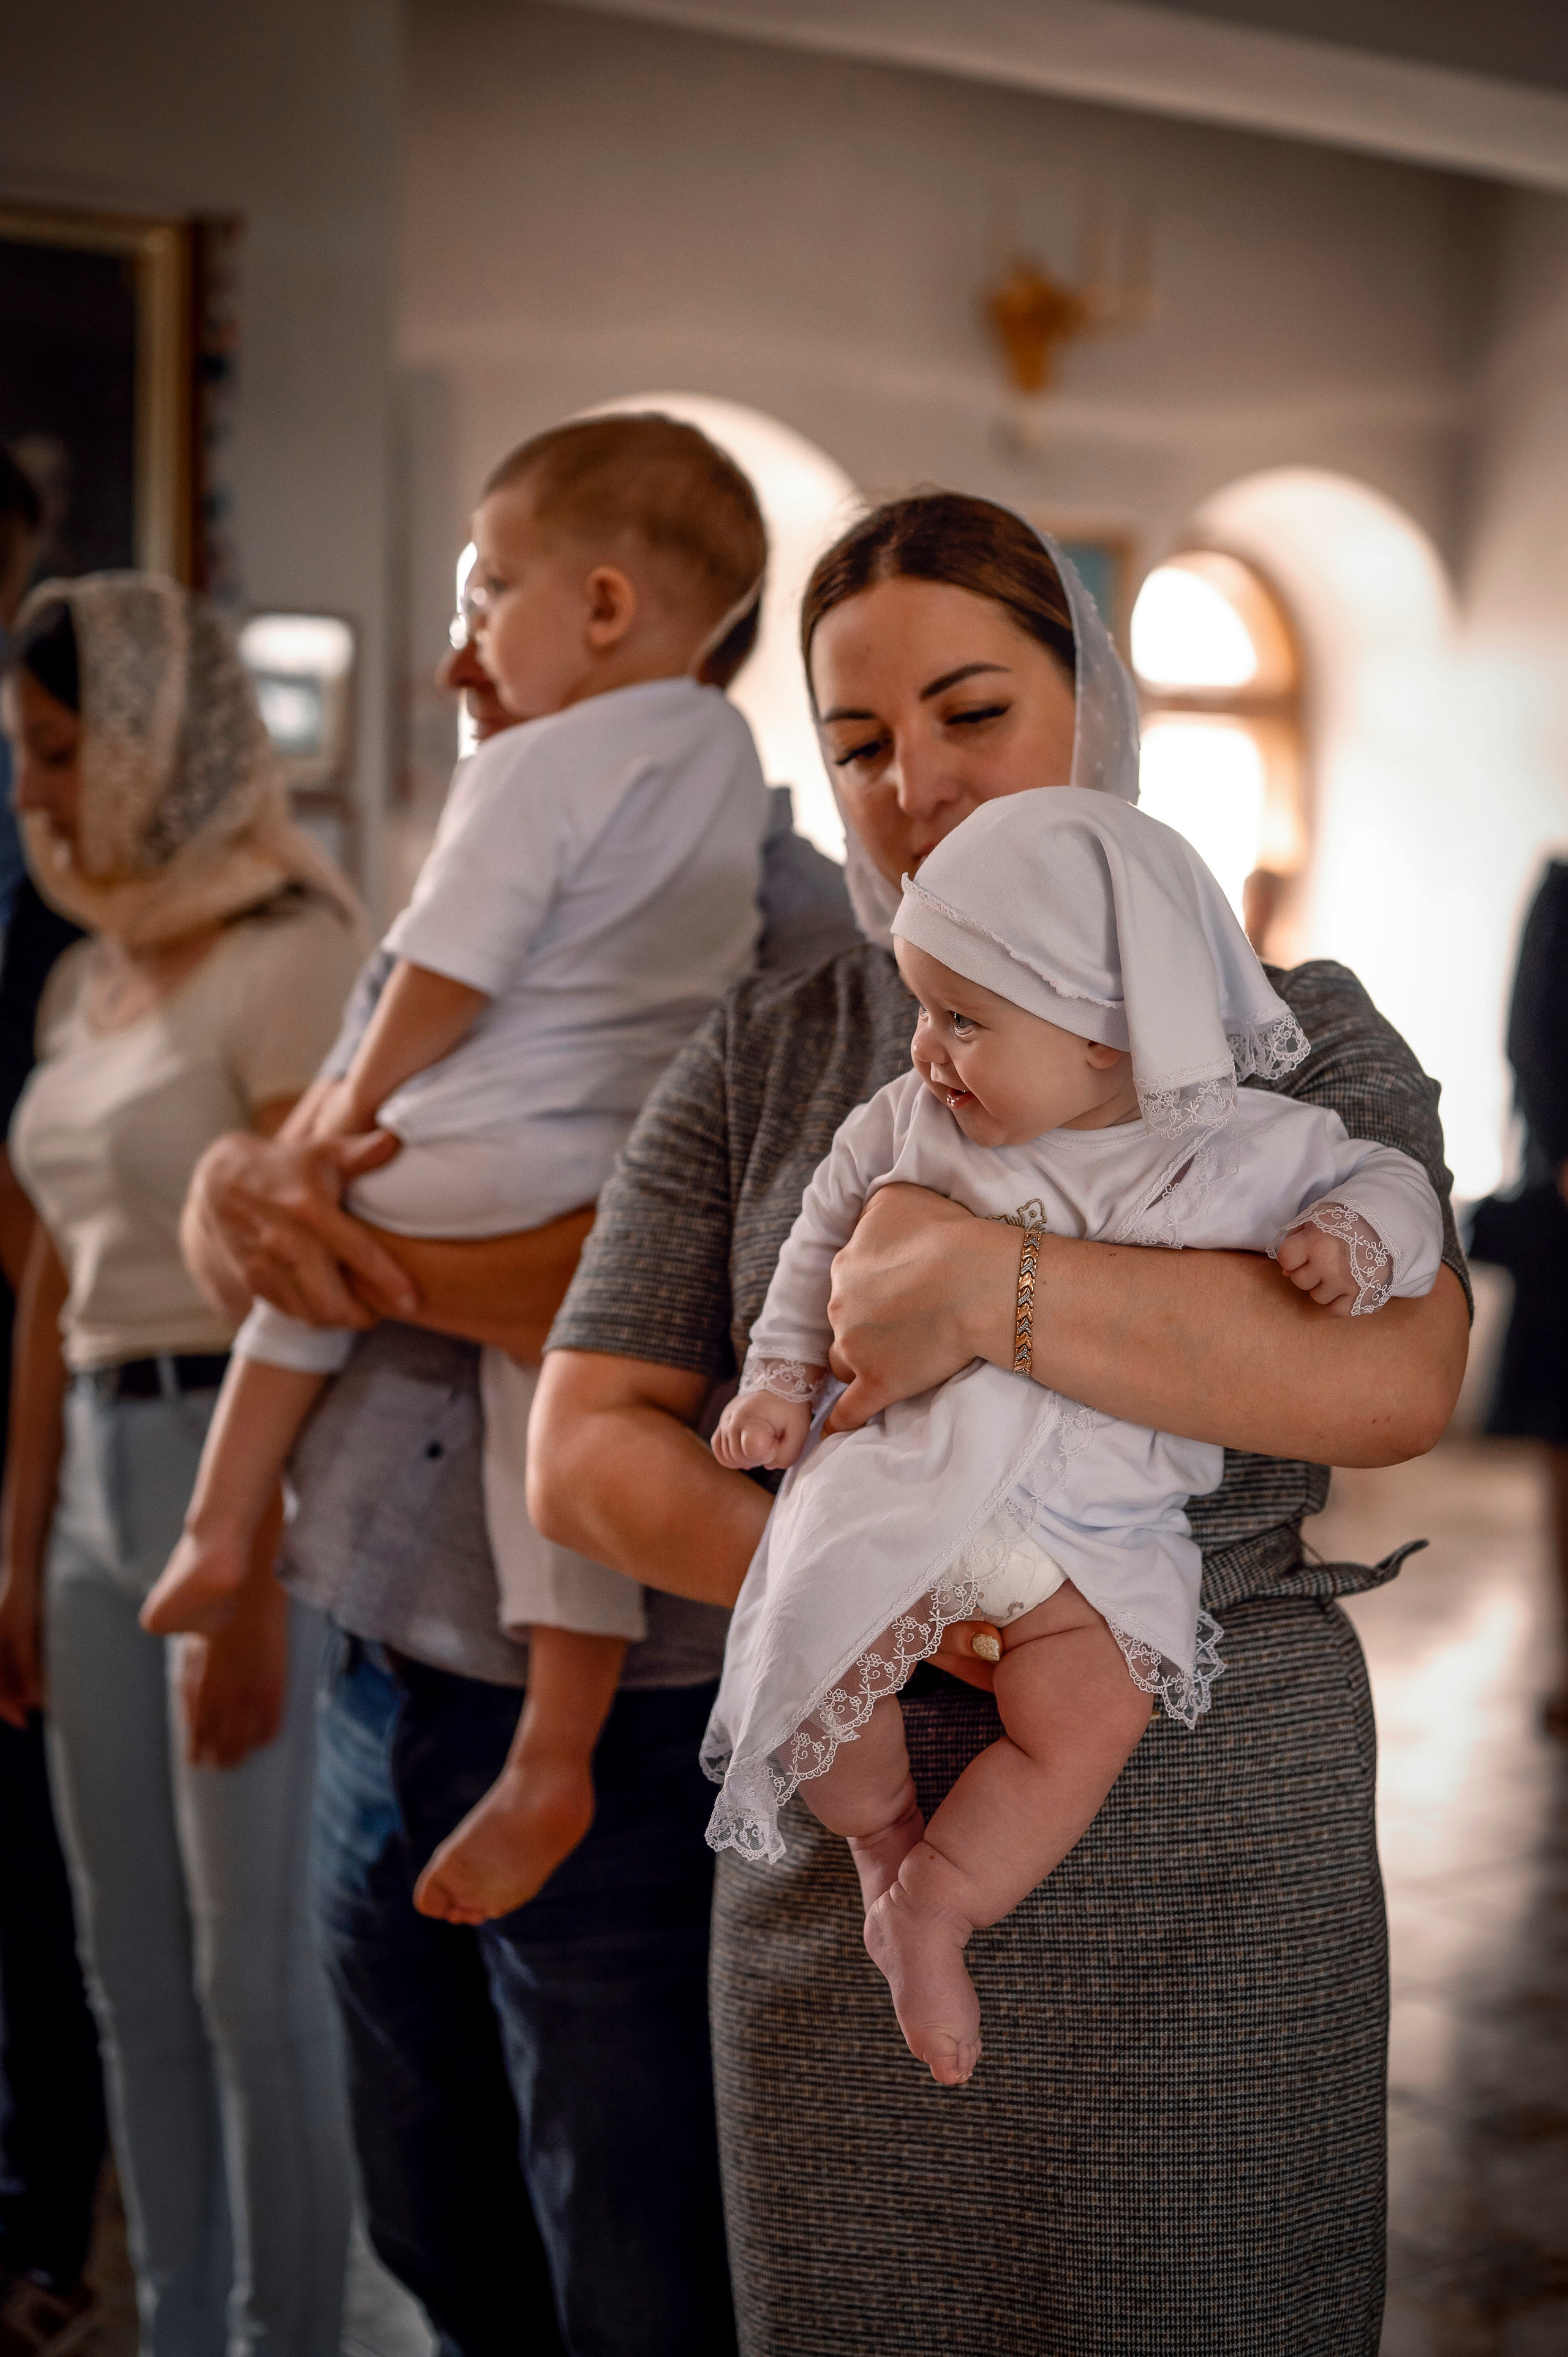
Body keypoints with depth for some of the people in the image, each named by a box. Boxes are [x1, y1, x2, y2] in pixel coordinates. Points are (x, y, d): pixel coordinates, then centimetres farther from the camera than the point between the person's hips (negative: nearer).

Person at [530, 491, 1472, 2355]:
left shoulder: (1296, 1038, 2)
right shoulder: (764, 1061, 8)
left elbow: (1395, 1377, -18)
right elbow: (585, 1448, 3)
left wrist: (986, 1287, -24)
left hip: (1214, 1871, -2)